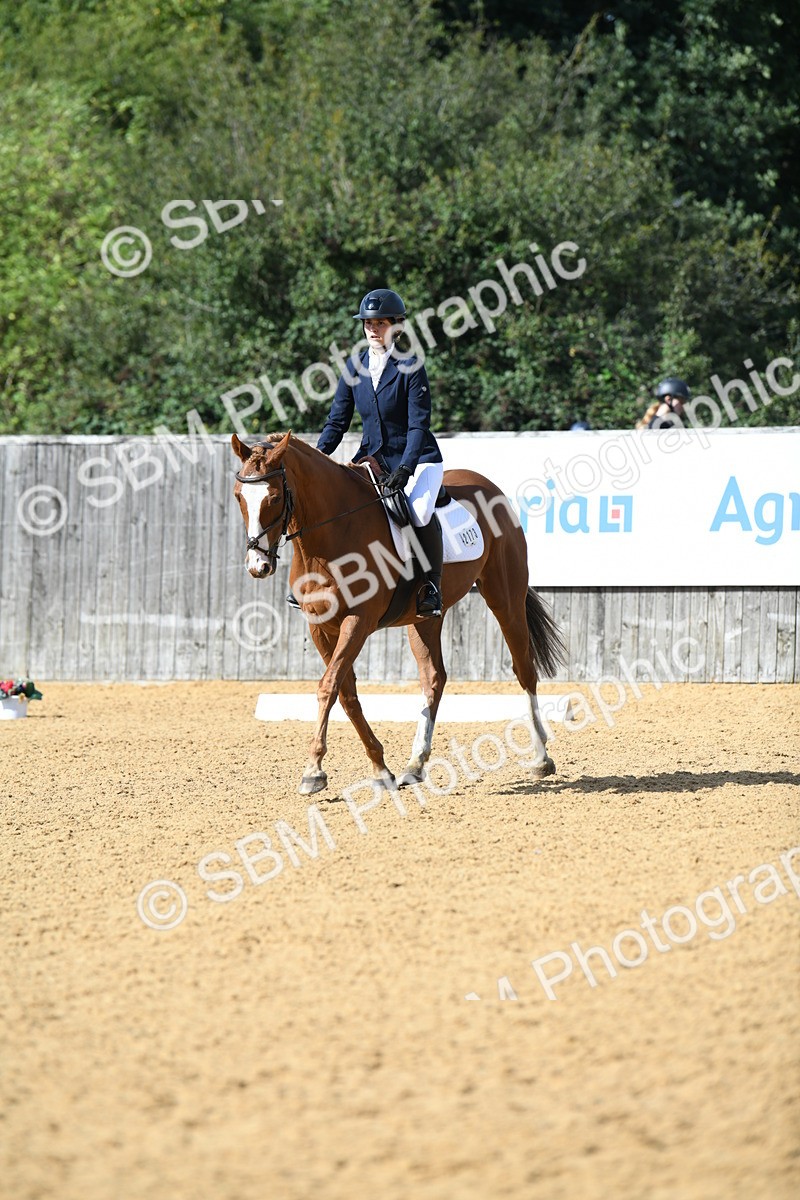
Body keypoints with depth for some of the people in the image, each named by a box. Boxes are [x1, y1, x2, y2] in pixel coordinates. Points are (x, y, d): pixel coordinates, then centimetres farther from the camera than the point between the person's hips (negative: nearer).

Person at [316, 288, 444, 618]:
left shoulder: (410, 368, -13)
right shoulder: (355, 366, 2)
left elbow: (418, 426, -18)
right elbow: (337, 421, 5)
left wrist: (405, 468, -30)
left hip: (418, 458, -6)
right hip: (372, 457, 6)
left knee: (419, 511, -31)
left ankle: (431, 589, -19)